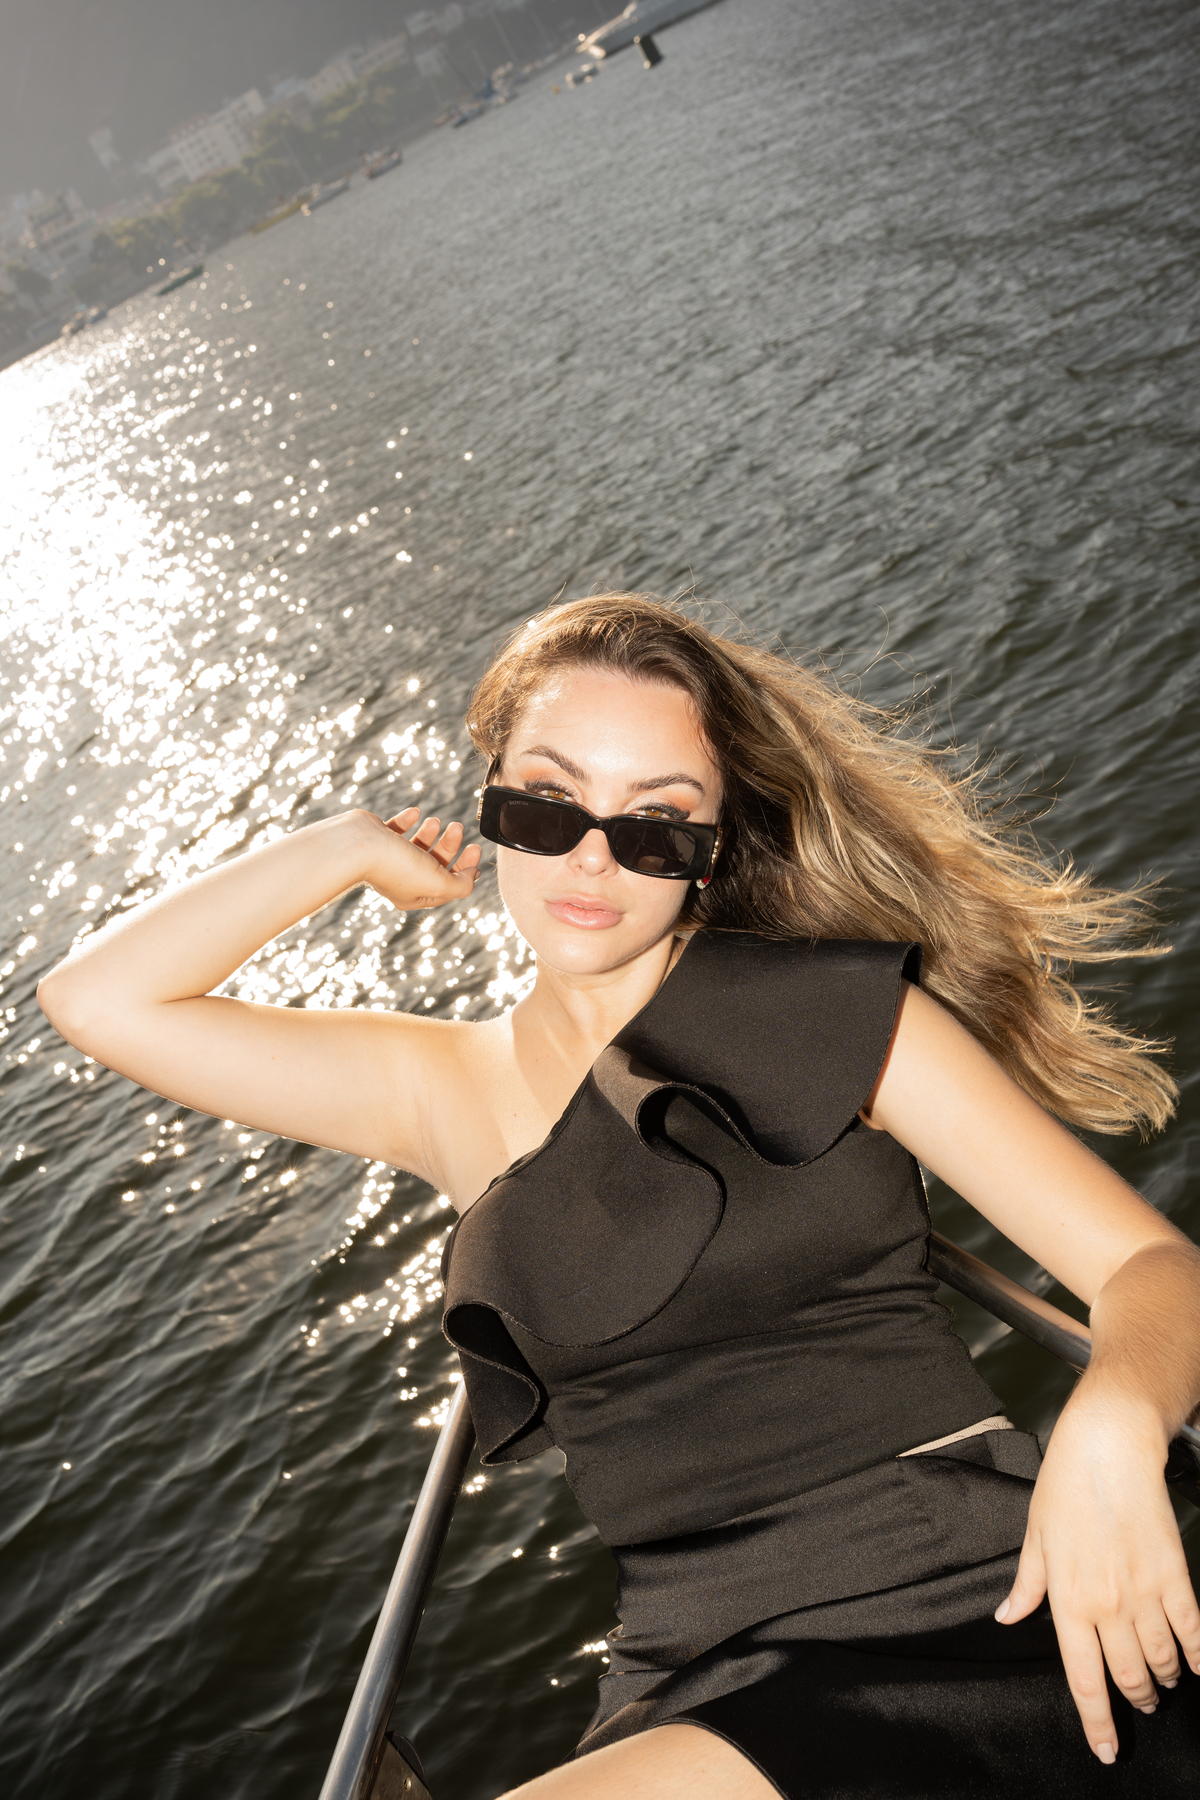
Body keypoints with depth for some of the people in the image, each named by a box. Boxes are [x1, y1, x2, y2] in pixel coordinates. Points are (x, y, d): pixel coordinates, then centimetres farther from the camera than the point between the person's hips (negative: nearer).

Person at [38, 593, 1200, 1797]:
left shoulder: (835, 1011, 1)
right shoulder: (447, 1090, 10)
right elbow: (95, 1000, 6)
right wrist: (353, 848, 9)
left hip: (973, 1611, -2)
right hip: (704, 1684, 3)